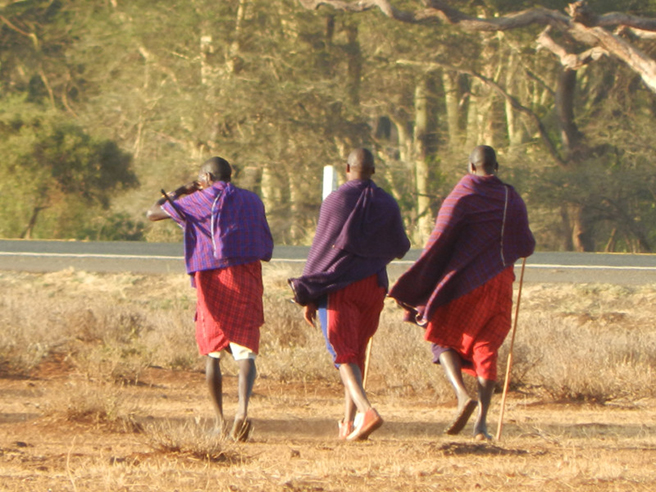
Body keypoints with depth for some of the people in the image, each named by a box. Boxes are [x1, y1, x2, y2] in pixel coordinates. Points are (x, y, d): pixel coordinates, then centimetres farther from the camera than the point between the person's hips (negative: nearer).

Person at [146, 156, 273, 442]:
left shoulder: (199, 201, 0)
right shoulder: (252, 201, 10)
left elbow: (153, 213, 8)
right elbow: (266, 247, 19)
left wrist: (178, 193, 22)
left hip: (212, 279, -2)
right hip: (248, 281, 2)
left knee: (212, 353, 12)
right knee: (245, 352, -3)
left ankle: (219, 421, 8)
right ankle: (243, 406, -29)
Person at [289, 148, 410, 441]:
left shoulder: (335, 200, -7)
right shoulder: (387, 205, 4)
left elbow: (320, 247, -6)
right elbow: (400, 248, 14)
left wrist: (309, 297, 0)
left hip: (337, 286, -4)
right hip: (372, 285, 4)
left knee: (344, 354, -8)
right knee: (357, 353, 16)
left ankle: (367, 411, -30)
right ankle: (349, 423, 17)